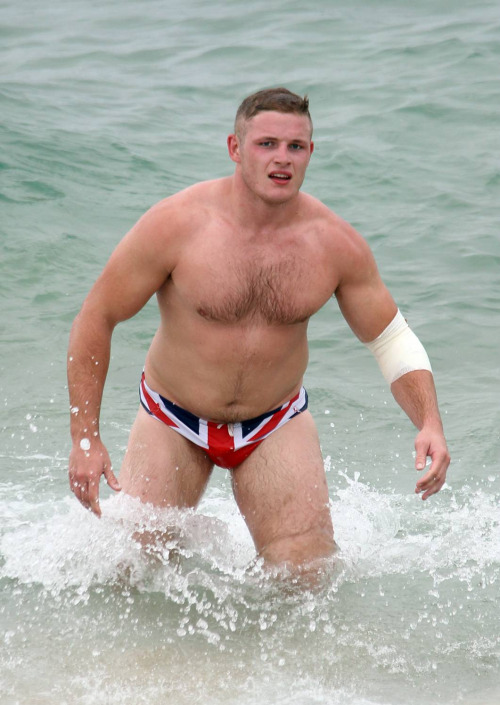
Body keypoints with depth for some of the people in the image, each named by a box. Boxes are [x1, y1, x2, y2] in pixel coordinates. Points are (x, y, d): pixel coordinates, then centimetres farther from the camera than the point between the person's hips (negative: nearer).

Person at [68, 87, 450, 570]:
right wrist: (85, 438, -15)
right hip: (173, 421, -1)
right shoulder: (176, 224, -22)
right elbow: (96, 318, -13)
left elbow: (392, 339, -1)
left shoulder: (336, 243, -14)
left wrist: (430, 424, -18)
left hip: (276, 423, 1)